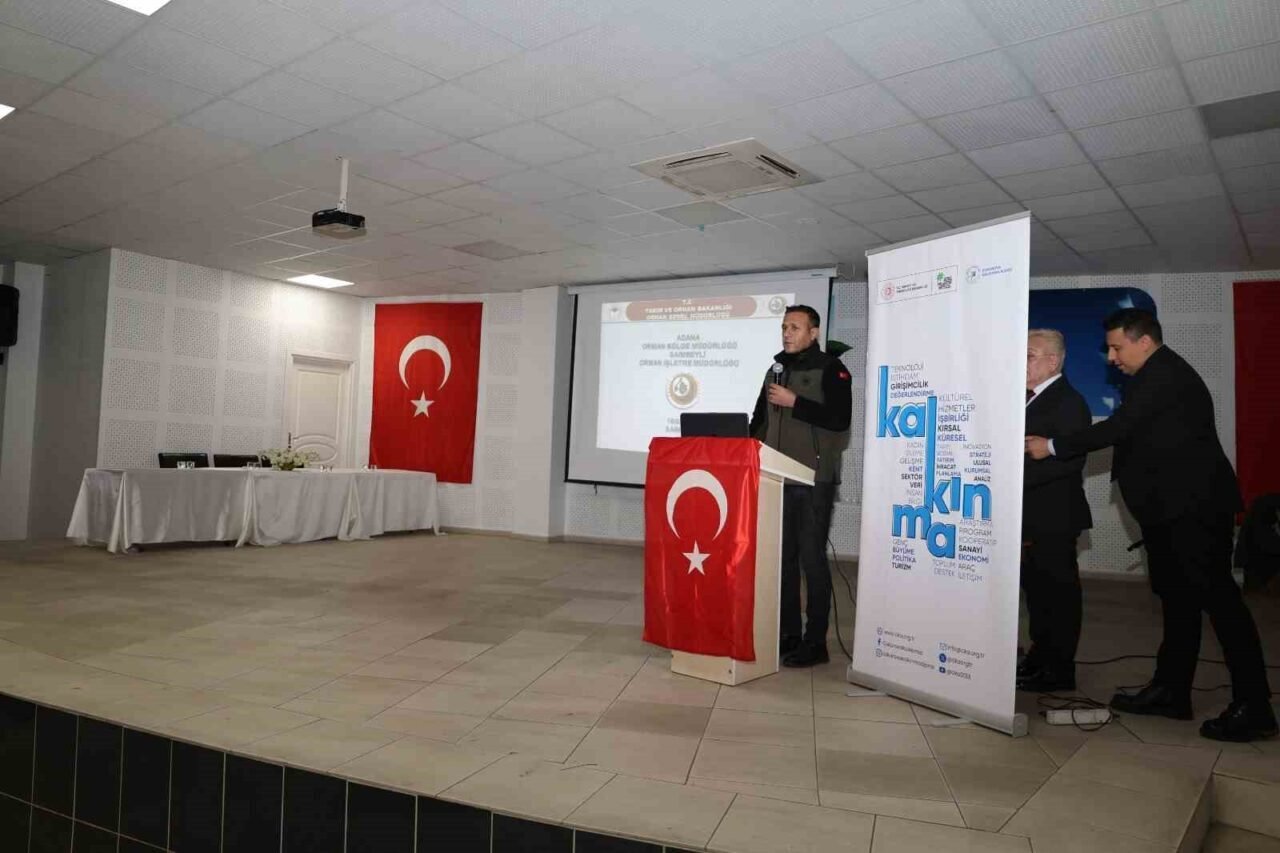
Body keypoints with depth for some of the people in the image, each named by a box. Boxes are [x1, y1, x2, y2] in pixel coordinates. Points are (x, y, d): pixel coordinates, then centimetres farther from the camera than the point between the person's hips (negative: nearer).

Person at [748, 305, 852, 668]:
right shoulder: (776, 370, 17)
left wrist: (793, 402, -16)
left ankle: (815, 642, 4)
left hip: (814, 480, -6)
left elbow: (839, 419, -15)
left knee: (811, 557, -3)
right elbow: (759, 420, 21)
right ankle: (789, 634, 19)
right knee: (782, 556, 9)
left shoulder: (830, 369, -3)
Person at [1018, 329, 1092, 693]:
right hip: (1029, 513, 9)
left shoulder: (1069, 402, -14)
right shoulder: (1030, 399, 14)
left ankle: (1058, 670, 10)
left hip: (1053, 515, -9)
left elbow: (1070, 459, -23)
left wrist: (1019, 477, -25)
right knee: (1035, 586, 17)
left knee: (1057, 589, 1)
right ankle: (1040, 655, 30)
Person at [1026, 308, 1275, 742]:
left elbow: (1119, 427, -21)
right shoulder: (1160, 376, 18)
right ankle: (1170, 691, 22)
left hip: (1193, 506, -11)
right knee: (1178, 598, 13)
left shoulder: (1164, 373, -14)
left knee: (1217, 596, -7)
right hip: (1174, 508, 11)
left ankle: (1253, 708, -1)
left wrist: (1054, 446, -15)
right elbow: (1132, 433, 16)